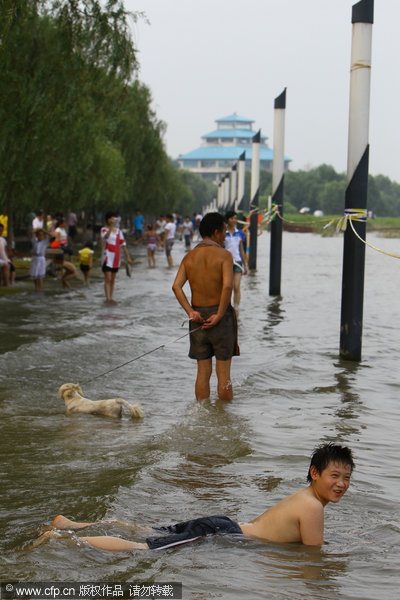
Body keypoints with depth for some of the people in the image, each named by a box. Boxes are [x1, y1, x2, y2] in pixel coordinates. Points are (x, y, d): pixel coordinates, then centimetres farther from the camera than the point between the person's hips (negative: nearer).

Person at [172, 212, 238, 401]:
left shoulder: (189, 257, 6)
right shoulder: (224, 255, -9)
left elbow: (176, 286, -6)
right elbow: (227, 286, -23)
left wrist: (191, 312, -11)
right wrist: (219, 315, -17)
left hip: (198, 317, 4)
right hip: (220, 315, -4)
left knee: (203, 371, 10)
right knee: (223, 372, 3)